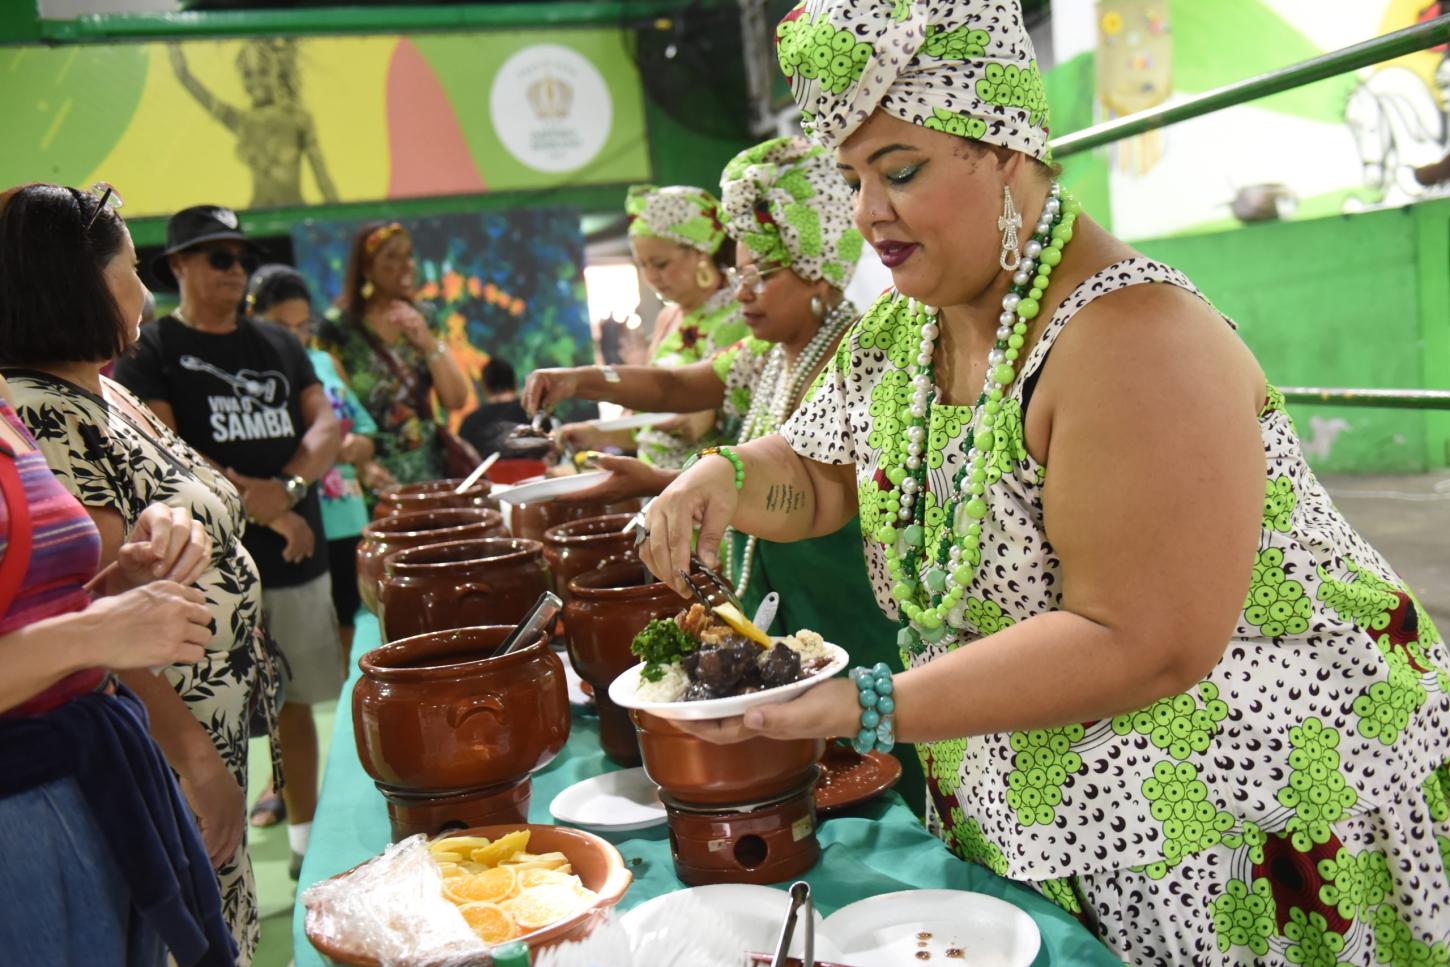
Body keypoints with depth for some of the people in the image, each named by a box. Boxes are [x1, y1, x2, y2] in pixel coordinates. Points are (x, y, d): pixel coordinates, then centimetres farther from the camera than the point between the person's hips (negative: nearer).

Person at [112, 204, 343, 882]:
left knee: (297, 702, 12)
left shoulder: (278, 344, 16)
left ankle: (306, 838, 26)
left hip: (298, 555, 5)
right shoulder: (150, 350, 1)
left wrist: (287, 489, -11)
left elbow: (327, 425, 7)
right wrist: (252, 498, -15)